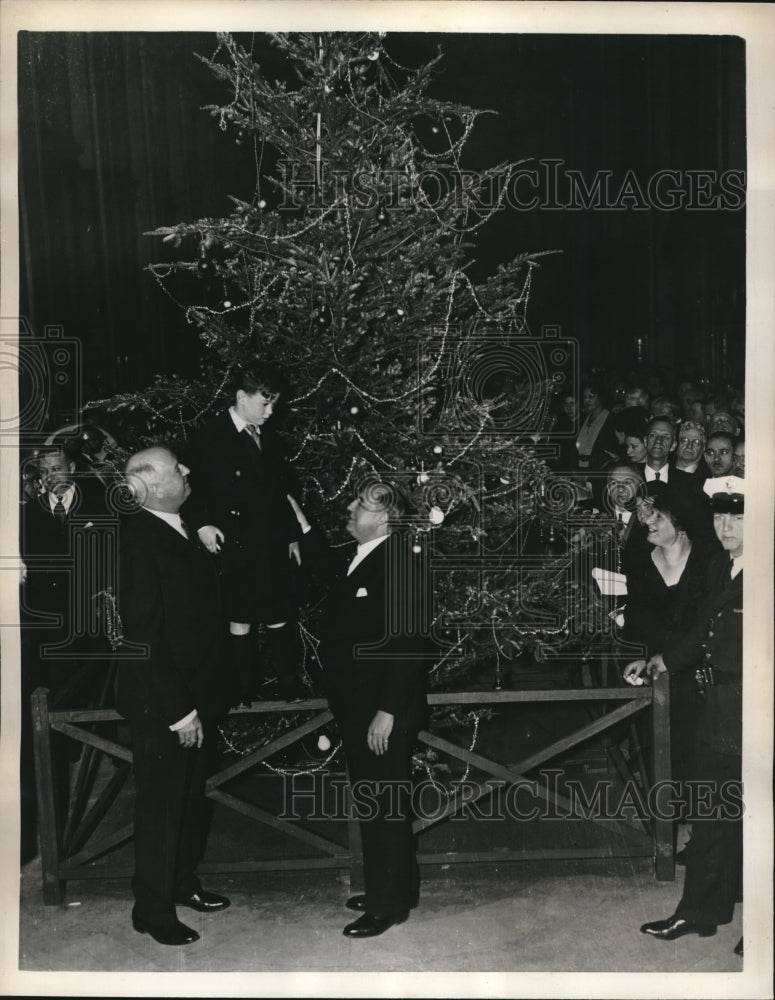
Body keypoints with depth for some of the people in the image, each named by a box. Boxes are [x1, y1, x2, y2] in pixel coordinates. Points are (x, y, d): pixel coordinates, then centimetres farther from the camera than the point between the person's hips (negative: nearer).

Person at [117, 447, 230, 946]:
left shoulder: (179, 529, 6)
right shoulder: (139, 538, -21)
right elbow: (144, 635, -23)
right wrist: (179, 710, -21)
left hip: (194, 692, 8)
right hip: (160, 700, -8)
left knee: (191, 796, 22)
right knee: (161, 805, 6)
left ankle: (184, 882, 41)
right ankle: (153, 909, 24)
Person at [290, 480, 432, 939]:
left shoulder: (403, 564, -20)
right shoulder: (360, 558, 7)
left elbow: (410, 643, -24)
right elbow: (332, 566, 32)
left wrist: (387, 712, -24)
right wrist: (302, 523, 22)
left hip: (385, 714, -9)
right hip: (356, 708, 9)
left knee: (385, 805, 4)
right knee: (373, 801, 20)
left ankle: (389, 904, 20)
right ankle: (389, 887, 37)